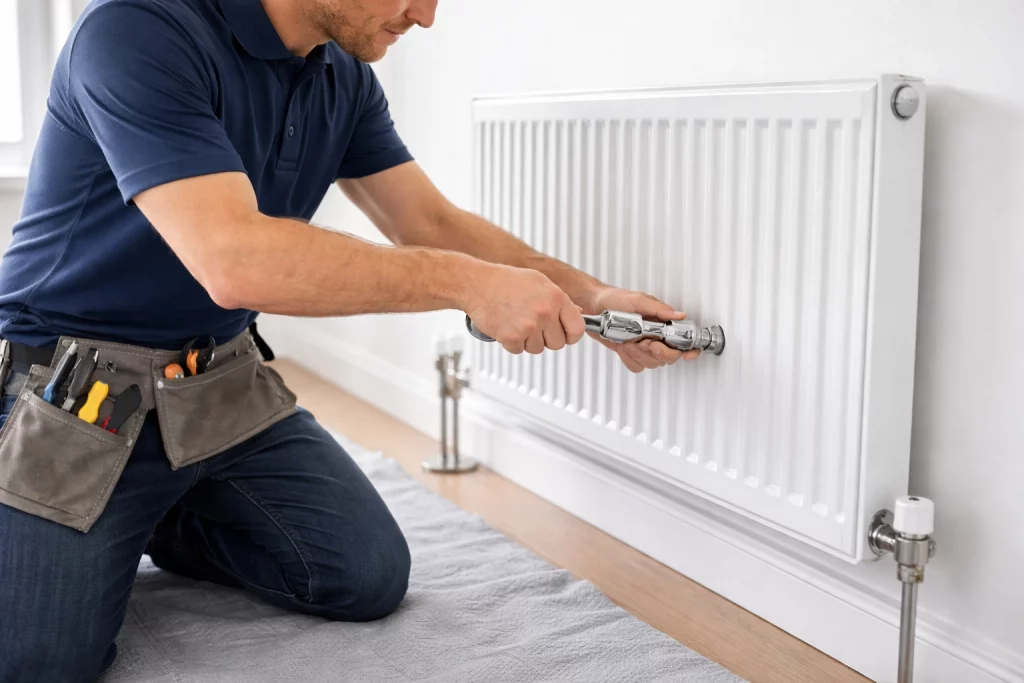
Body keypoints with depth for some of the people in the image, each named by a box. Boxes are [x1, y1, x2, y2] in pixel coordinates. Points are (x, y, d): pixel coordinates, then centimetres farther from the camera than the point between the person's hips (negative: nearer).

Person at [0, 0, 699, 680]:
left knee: (371, 577, -2)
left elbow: (432, 224, 6)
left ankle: (156, 522, 19)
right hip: (77, 393, -6)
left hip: (227, 386, 7)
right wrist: (470, 283, -30)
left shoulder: (345, 77, 0)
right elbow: (233, 261, -34)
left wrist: (589, 298, -6)